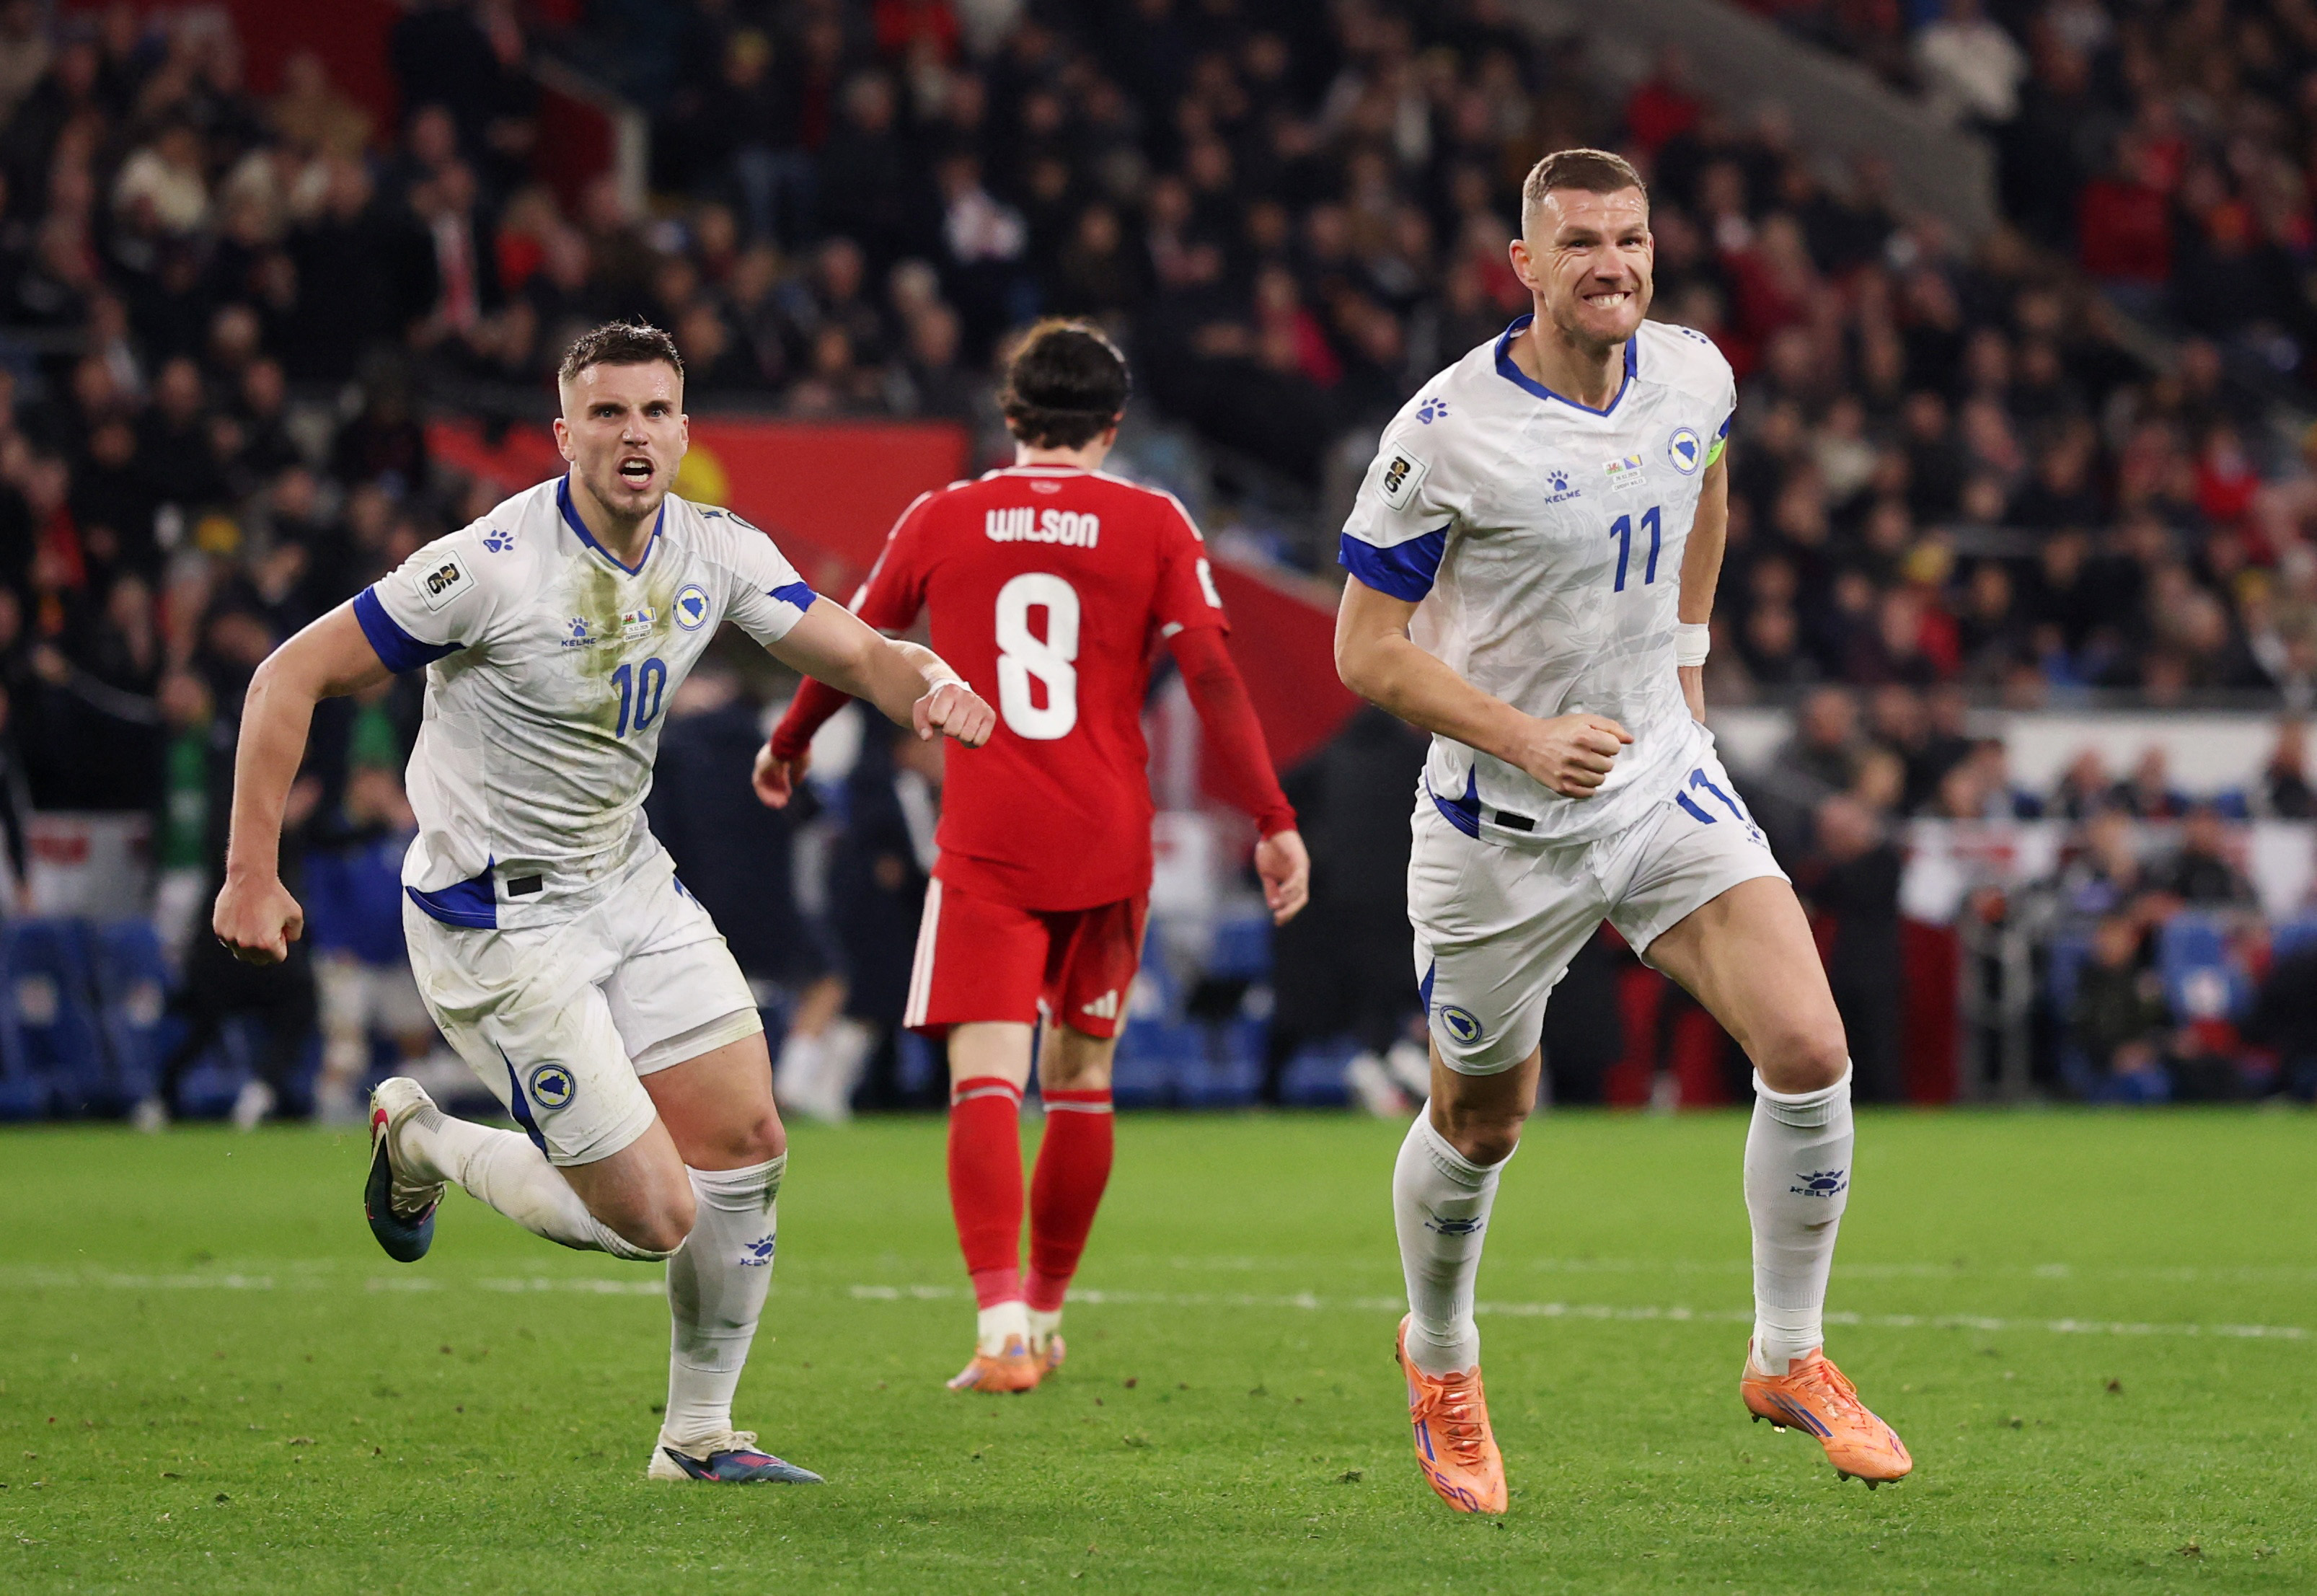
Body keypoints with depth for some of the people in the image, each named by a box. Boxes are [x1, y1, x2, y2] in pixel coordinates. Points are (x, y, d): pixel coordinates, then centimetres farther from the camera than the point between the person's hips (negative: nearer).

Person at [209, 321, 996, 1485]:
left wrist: (932, 685, -26)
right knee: (653, 1218, -10)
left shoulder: (715, 552, -2)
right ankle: (422, 1144, 16)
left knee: (747, 1147, 1)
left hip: (629, 885, 7)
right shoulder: (495, 563, -22)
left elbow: (855, 654, -1)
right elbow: (290, 678, -16)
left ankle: (697, 1434, 19)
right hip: (498, 919, -7)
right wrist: (251, 876, -18)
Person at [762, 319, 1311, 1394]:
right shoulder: (1152, 524, 2)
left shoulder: (943, 519, 5)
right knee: (1080, 1079, 16)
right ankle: (1045, 1316, 26)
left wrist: (789, 743, 35)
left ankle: (1002, 1328, -25)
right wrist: (1272, 820, -4)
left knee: (986, 1077, -9)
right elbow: (1212, 675, -6)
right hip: (1109, 844, 1)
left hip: (984, 843, -1)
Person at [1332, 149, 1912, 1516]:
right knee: (1480, 1126, 11)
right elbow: (1368, 649, -15)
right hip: (1503, 830, -4)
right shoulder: (1448, 430, -19)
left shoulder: (1694, 377, -4)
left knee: (1810, 1054, -13)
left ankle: (1789, 1357, 6)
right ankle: (1440, 1358, 41)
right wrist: (1525, 739, -25)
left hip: (1667, 785, 4)